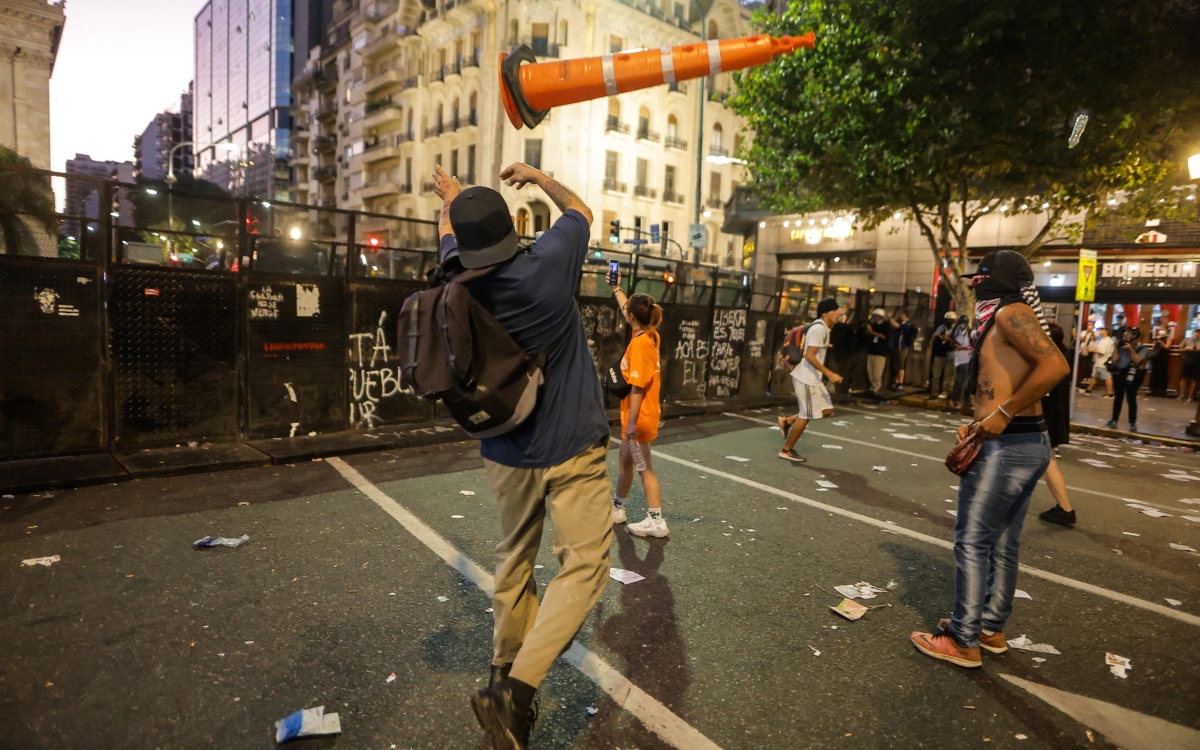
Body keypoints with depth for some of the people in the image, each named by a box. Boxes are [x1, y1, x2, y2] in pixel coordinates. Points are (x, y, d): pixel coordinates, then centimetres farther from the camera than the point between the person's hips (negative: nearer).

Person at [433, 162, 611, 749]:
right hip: (573, 448, -5)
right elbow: (580, 210, 7)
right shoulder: (549, 263, -15)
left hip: (507, 454, 5)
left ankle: (506, 670, 33)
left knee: (515, 561, 20)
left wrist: (450, 198, 41)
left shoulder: (459, 285, -5)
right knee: (584, 564, 0)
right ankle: (515, 690, -8)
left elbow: (450, 236, 20)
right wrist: (539, 178, 24)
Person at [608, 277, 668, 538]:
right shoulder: (649, 335, 5)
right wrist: (616, 288, 34)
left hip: (639, 417, -9)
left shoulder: (639, 344, -21)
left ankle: (656, 521, 10)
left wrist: (632, 421, -22)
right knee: (624, 460, 20)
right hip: (642, 414, 9)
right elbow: (628, 310, 24)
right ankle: (617, 508, 34)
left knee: (644, 468, 1)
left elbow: (637, 387, -23)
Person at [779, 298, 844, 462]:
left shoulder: (822, 328, 13)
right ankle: (787, 450, 11)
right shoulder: (819, 329, -18)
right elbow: (809, 356, -25)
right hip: (806, 378, -10)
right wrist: (829, 374, -25)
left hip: (812, 378, 10)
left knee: (826, 409, 12)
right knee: (806, 415, -1)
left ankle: (788, 422, 20)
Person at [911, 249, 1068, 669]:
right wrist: (981, 422, 9)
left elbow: (1055, 365, -25)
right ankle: (991, 629, 29)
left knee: (973, 542, -2)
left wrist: (1003, 414, -22)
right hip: (1030, 444, 10)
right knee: (1003, 543, 17)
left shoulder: (1010, 313, -11)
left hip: (1006, 447, -10)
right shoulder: (1008, 321, 18)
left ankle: (964, 642, 7)